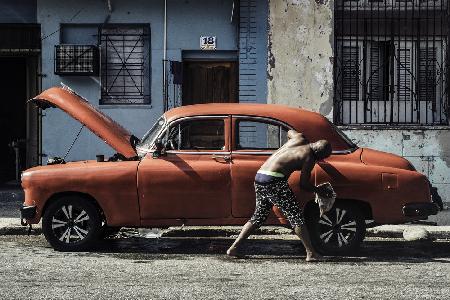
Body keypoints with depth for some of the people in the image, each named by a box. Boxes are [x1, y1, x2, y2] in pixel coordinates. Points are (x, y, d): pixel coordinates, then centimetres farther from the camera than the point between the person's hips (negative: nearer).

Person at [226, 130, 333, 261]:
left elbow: (290, 132, 40)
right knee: (296, 216, -3)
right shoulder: (309, 159, -5)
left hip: (259, 177, 9)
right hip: (274, 181, -8)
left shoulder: (299, 138, 16)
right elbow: (303, 184, -1)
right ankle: (311, 253, -4)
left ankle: (234, 247, 12)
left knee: (258, 217, 17)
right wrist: (318, 190, 15)